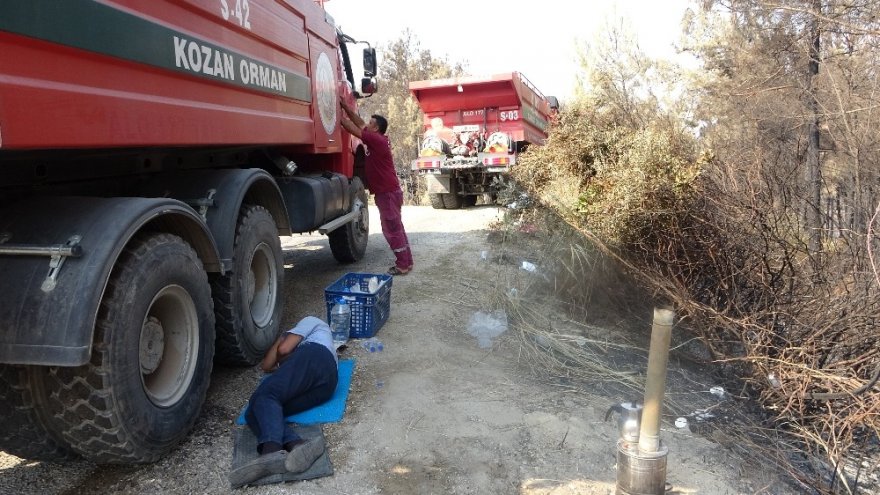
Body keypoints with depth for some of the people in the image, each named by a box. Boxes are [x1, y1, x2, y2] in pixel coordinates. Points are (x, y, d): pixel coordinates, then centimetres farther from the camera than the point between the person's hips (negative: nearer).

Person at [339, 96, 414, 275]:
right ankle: (406, 261, 19)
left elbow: (354, 129, -15)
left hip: (388, 193, -10)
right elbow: (358, 122, 13)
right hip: (388, 192, 10)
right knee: (395, 228, 13)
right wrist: (344, 104, 11)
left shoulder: (376, 140, -15)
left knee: (391, 229, -5)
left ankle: (403, 265, 0)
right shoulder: (378, 139, 11)